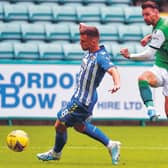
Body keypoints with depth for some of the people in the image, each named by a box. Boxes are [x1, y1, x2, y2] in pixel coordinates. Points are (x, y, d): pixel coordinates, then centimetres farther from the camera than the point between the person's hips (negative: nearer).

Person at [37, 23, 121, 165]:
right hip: (79, 96, 10)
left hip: (83, 100, -10)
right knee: (79, 126, 25)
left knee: (60, 124, 6)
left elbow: (112, 70, -41)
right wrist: (84, 28, 1)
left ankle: (56, 153, 33)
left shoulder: (101, 56, -25)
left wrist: (117, 84, -59)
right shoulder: (90, 51, 1)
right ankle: (111, 145, 26)